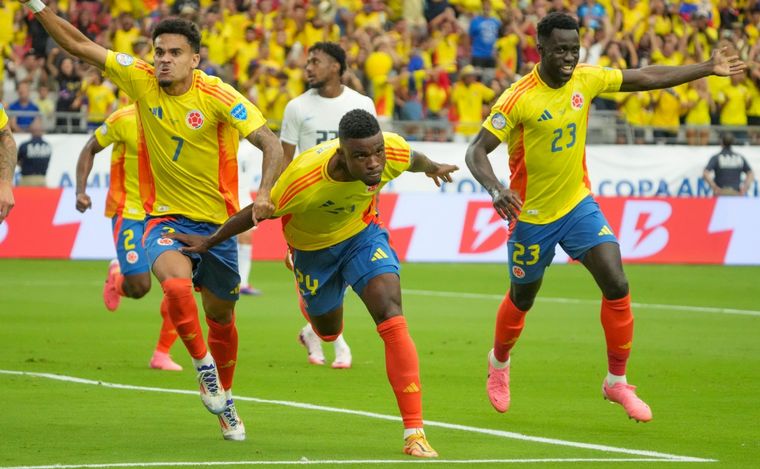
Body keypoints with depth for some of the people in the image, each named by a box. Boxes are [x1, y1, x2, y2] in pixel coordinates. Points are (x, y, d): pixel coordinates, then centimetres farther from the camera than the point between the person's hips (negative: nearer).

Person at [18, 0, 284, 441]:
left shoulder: (219, 97, -16)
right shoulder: (141, 80, -6)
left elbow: (271, 144, -20)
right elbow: (79, 45, -1)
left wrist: (265, 193, -36)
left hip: (216, 222, 0)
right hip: (164, 218, 0)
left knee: (220, 317, 12)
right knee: (177, 285, -31)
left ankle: (224, 400, 36)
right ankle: (203, 366, -8)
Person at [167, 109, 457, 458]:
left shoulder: (393, 152, -32)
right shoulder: (303, 179, -41)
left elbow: (413, 159, -4)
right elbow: (258, 212, -22)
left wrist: (432, 167, 20)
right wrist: (209, 242, -8)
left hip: (362, 233, 1)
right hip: (313, 248, -1)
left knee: (390, 313, -22)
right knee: (328, 331, 21)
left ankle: (414, 433, -22)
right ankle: (307, 301, 64)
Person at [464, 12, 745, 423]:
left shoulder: (585, 80, -7)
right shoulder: (518, 99, -22)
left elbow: (646, 78, 4)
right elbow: (476, 151, -25)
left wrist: (709, 68, 5)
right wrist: (496, 190, -44)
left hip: (577, 203, 4)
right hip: (531, 215, -4)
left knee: (616, 285, -13)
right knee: (522, 299, 14)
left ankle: (617, 382, 2)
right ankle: (499, 363, 46)